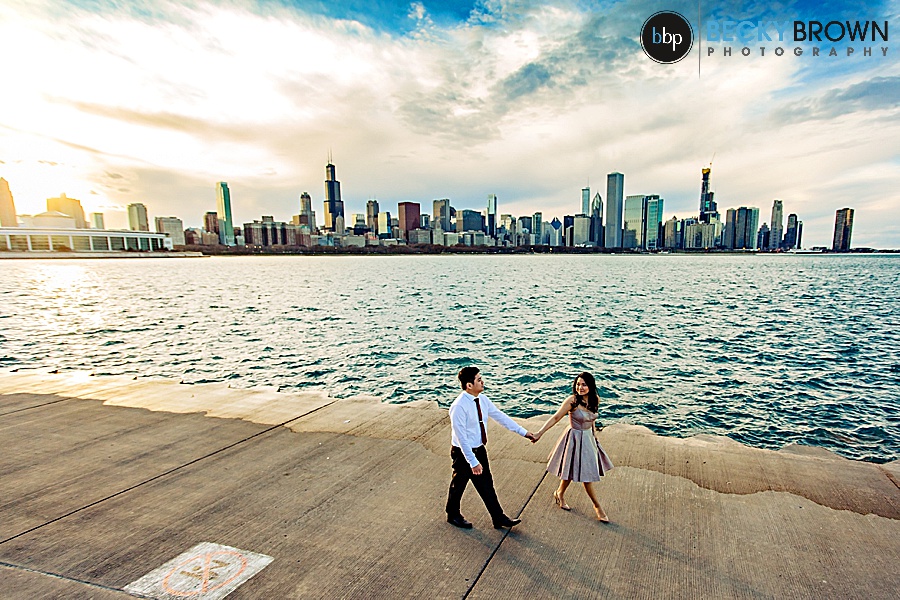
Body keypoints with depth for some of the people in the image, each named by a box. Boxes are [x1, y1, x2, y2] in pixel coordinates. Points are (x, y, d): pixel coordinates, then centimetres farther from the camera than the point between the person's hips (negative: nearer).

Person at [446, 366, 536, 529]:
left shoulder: (482, 399, -6)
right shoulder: (459, 407, -29)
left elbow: (500, 416, 2)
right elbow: (461, 438, -27)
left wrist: (523, 432, 3)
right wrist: (473, 462, -25)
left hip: (479, 449, 7)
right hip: (463, 452, -6)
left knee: (486, 485, 17)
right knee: (458, 485, 16)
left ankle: (499, 518, 31)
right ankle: (453, 515, 41)